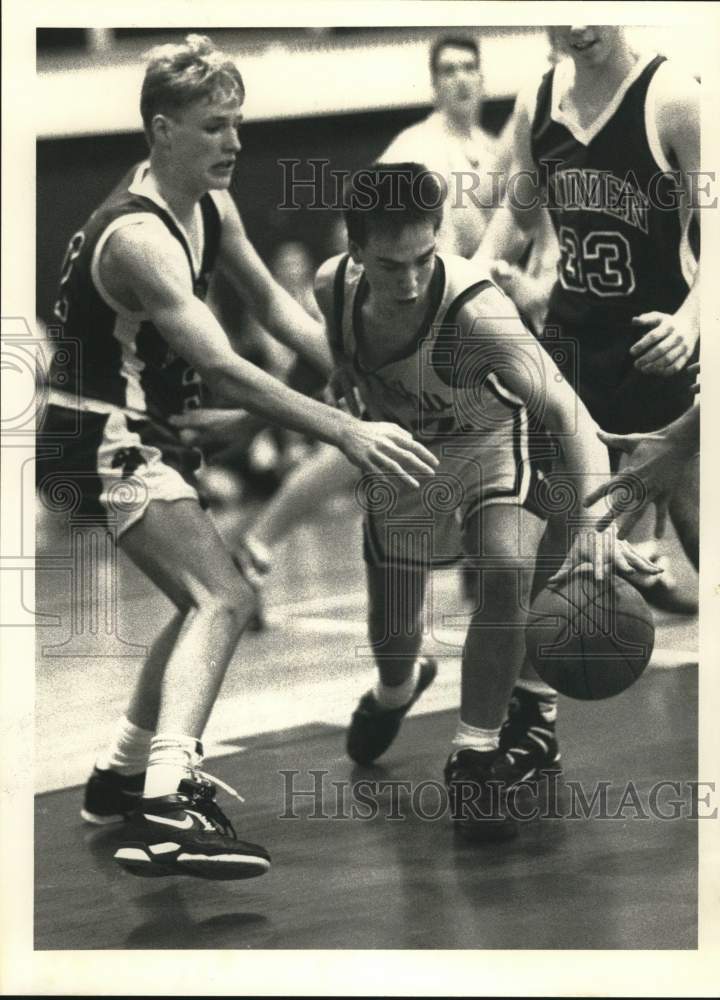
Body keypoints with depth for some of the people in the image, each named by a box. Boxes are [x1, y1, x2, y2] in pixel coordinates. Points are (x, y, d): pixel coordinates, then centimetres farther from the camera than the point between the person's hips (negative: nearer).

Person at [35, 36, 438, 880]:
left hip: (140, 428, 10)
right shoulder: (138, 237, -25)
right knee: (223, 601, -23)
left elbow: (279, 311, 12)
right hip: (109, 436, -10)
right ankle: (167, 808, -35)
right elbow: (223, 371, -32)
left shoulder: (211, 208, 6)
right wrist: (346, 433, -36)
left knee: (205, 603, 22)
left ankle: (121, 774, 33)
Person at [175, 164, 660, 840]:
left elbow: (565, 409, -45)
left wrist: (591, 523, -58)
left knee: (508, 571, -33)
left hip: (486, 443, -4)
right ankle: (398, 688, 54)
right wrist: (238, 416, 7)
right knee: (391, 637, 11)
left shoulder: (473, 309, -39)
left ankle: (473, 757, -13)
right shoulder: (333, 286, -23)